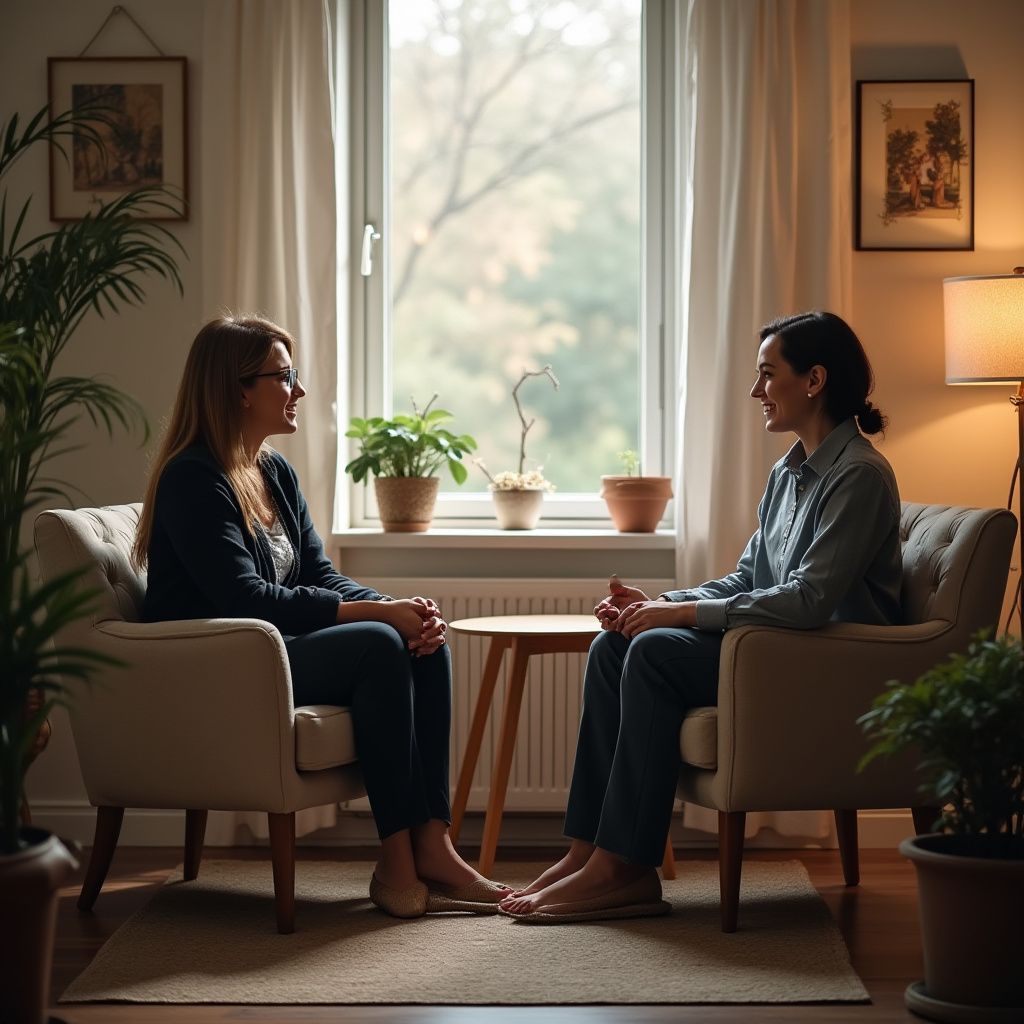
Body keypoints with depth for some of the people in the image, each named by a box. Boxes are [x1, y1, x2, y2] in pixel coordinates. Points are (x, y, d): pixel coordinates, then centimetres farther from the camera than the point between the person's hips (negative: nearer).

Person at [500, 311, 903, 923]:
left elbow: (808, 599, -24)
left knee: (656, 651, -25)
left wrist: (682, 613, -20)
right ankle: (590, 850, -11)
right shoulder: (790, 472, 15)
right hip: (786, 647, 9)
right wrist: (659, 602, -1)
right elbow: (747, 579, 17)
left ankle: (623, 868, -23)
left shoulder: (859, 475, -15)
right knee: (613, 648, -7)